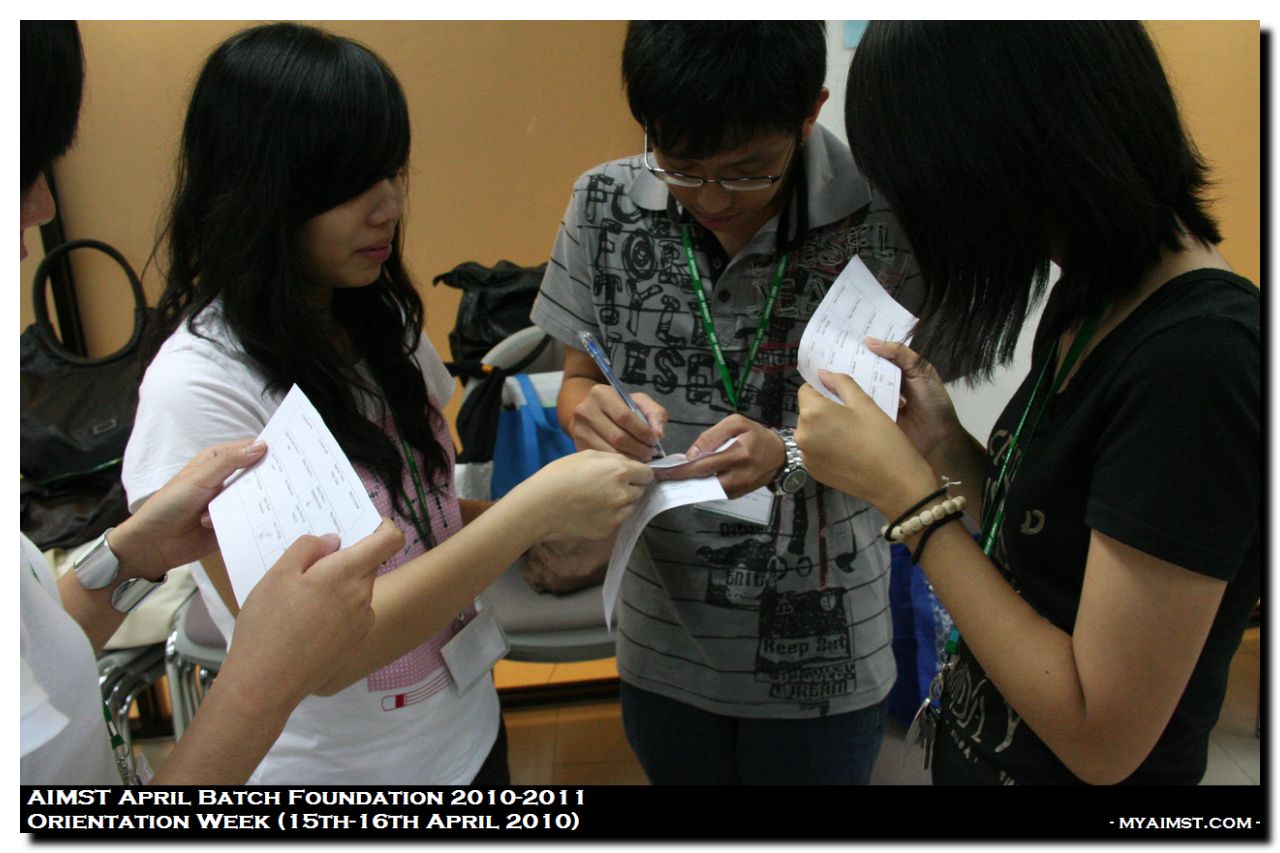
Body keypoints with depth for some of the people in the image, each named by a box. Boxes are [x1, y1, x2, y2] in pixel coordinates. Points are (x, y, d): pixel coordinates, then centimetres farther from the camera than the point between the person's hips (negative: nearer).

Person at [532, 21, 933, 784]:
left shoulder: (884, 218, -17)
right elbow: (578, 383, 3)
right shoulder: (606, 204, -7)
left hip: (819, 657, -2)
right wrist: (598, 411, -20)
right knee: (673, 768, 26)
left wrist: (788, 456, -27)